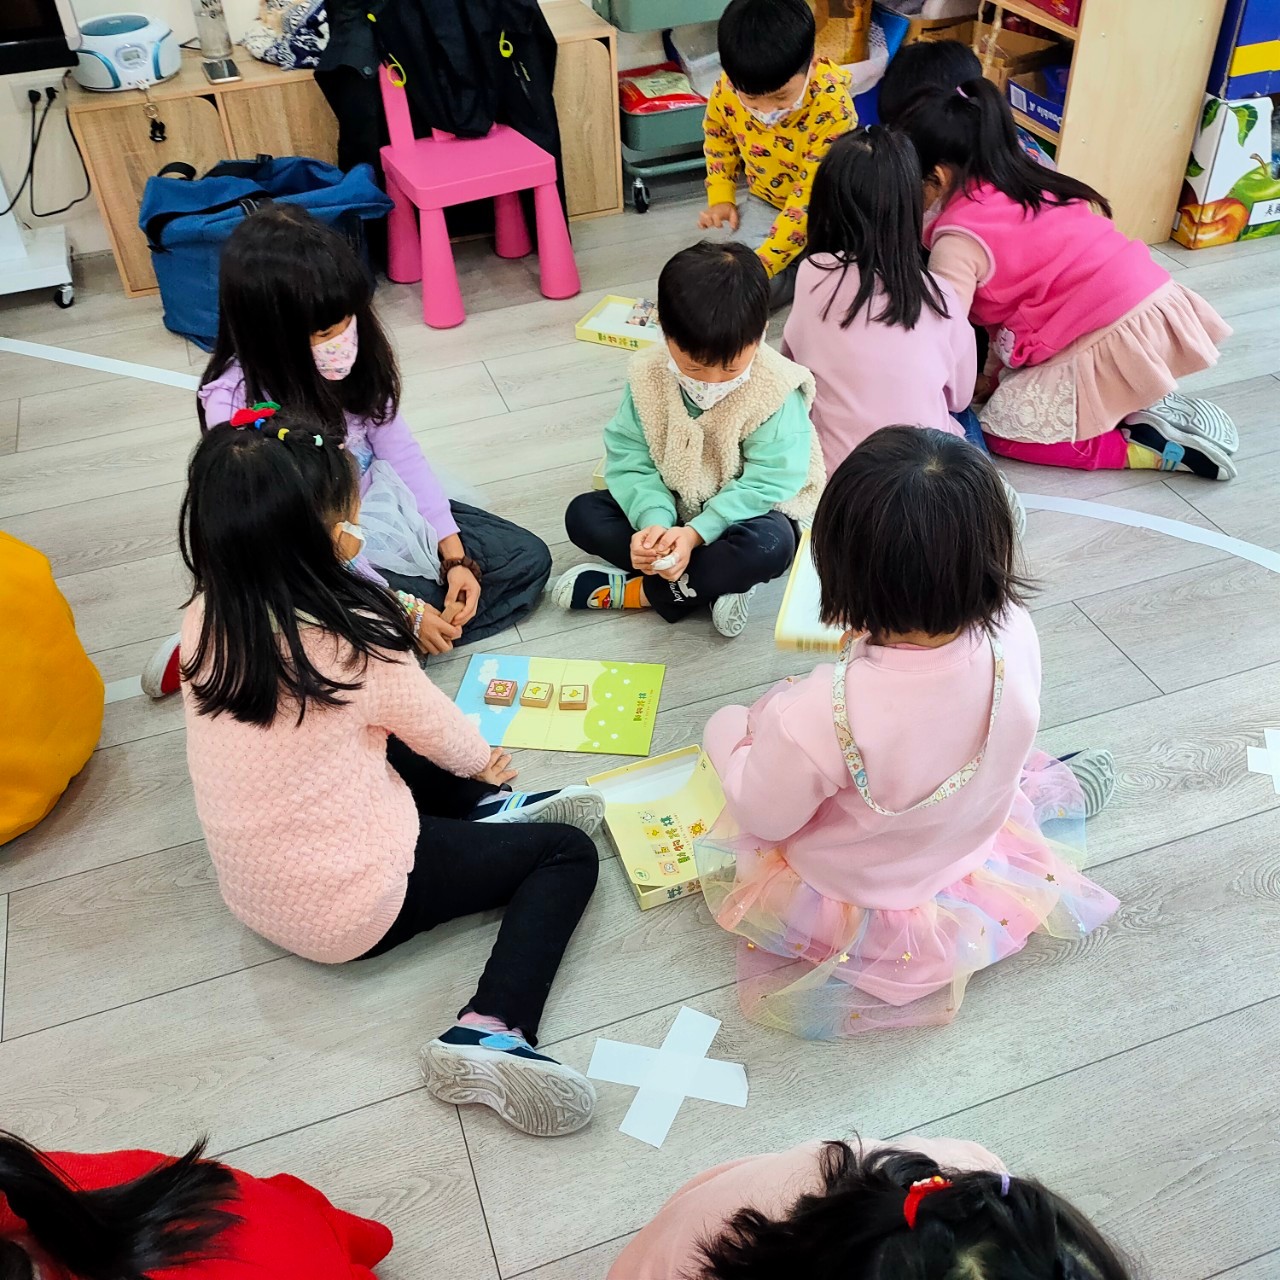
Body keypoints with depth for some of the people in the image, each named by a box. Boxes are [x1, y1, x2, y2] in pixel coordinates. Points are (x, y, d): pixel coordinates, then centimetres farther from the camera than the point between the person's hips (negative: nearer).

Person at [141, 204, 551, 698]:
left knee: (529, 559, -1)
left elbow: (400, 450, -3)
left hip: (381, 506, 7)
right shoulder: (235, 402, -27)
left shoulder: (353, 359, -12)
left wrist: (454, 556, -11)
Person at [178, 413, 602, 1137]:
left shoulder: (207, 619, -8)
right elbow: (436, 726, -7)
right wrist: (483, 760, 14)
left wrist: (403, 623, 12)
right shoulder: (353, 642, -26)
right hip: (349, 907, -8)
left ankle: (486, 814, 21)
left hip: (250, 886, 8)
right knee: (569, 854, 1)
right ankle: (490, 1032, -14)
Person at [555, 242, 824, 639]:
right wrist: (653, 520, -32)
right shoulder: (648, 375, -15)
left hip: (744, 513, -4)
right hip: (671, 508, 4)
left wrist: (696, 531, -33)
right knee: (583, 514, -13)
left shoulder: (774, 390, -23)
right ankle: (717, 583, -21)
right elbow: (629, 457, -13)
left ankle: (638, 591, -20)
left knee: (771, 545, -37)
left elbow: (767, 482, -24)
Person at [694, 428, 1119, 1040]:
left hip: (855, 898, -4)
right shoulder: (1014, 634, -30)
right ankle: (1054, 791, 42)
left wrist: (726, 730, -6)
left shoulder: (821, 714, -45)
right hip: (969, 851, 4)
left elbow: (766, 815, -24)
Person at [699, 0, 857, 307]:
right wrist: (720, 198, -3)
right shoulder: (725, 92, -20)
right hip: (767, 202, 4)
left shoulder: (833, 109, -32)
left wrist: (763, 264, -35)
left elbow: (812, 198, -31)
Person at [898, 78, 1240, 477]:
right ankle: (1155, 406, 13)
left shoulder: (959, 240, -12)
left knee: (1002, 429, 3)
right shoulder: (1025, 183, 14)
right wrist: (993, 376, 22)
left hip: (1114, 339, -9)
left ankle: (1160, 445, 0)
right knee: (1015, 384, 24)